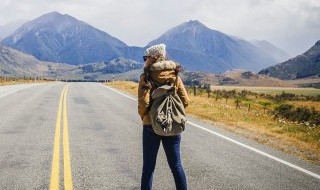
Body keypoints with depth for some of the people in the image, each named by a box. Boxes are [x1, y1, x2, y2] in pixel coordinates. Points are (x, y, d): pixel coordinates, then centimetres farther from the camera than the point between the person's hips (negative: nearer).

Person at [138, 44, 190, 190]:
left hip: (151, 125, -3)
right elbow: (185, 101, -2)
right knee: (176, 165, 14)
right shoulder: (175, 75, 1)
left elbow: (143, 103, -17)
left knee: (148, 166, 9)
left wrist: (143, 116, 3)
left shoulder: (146, 77, -9)